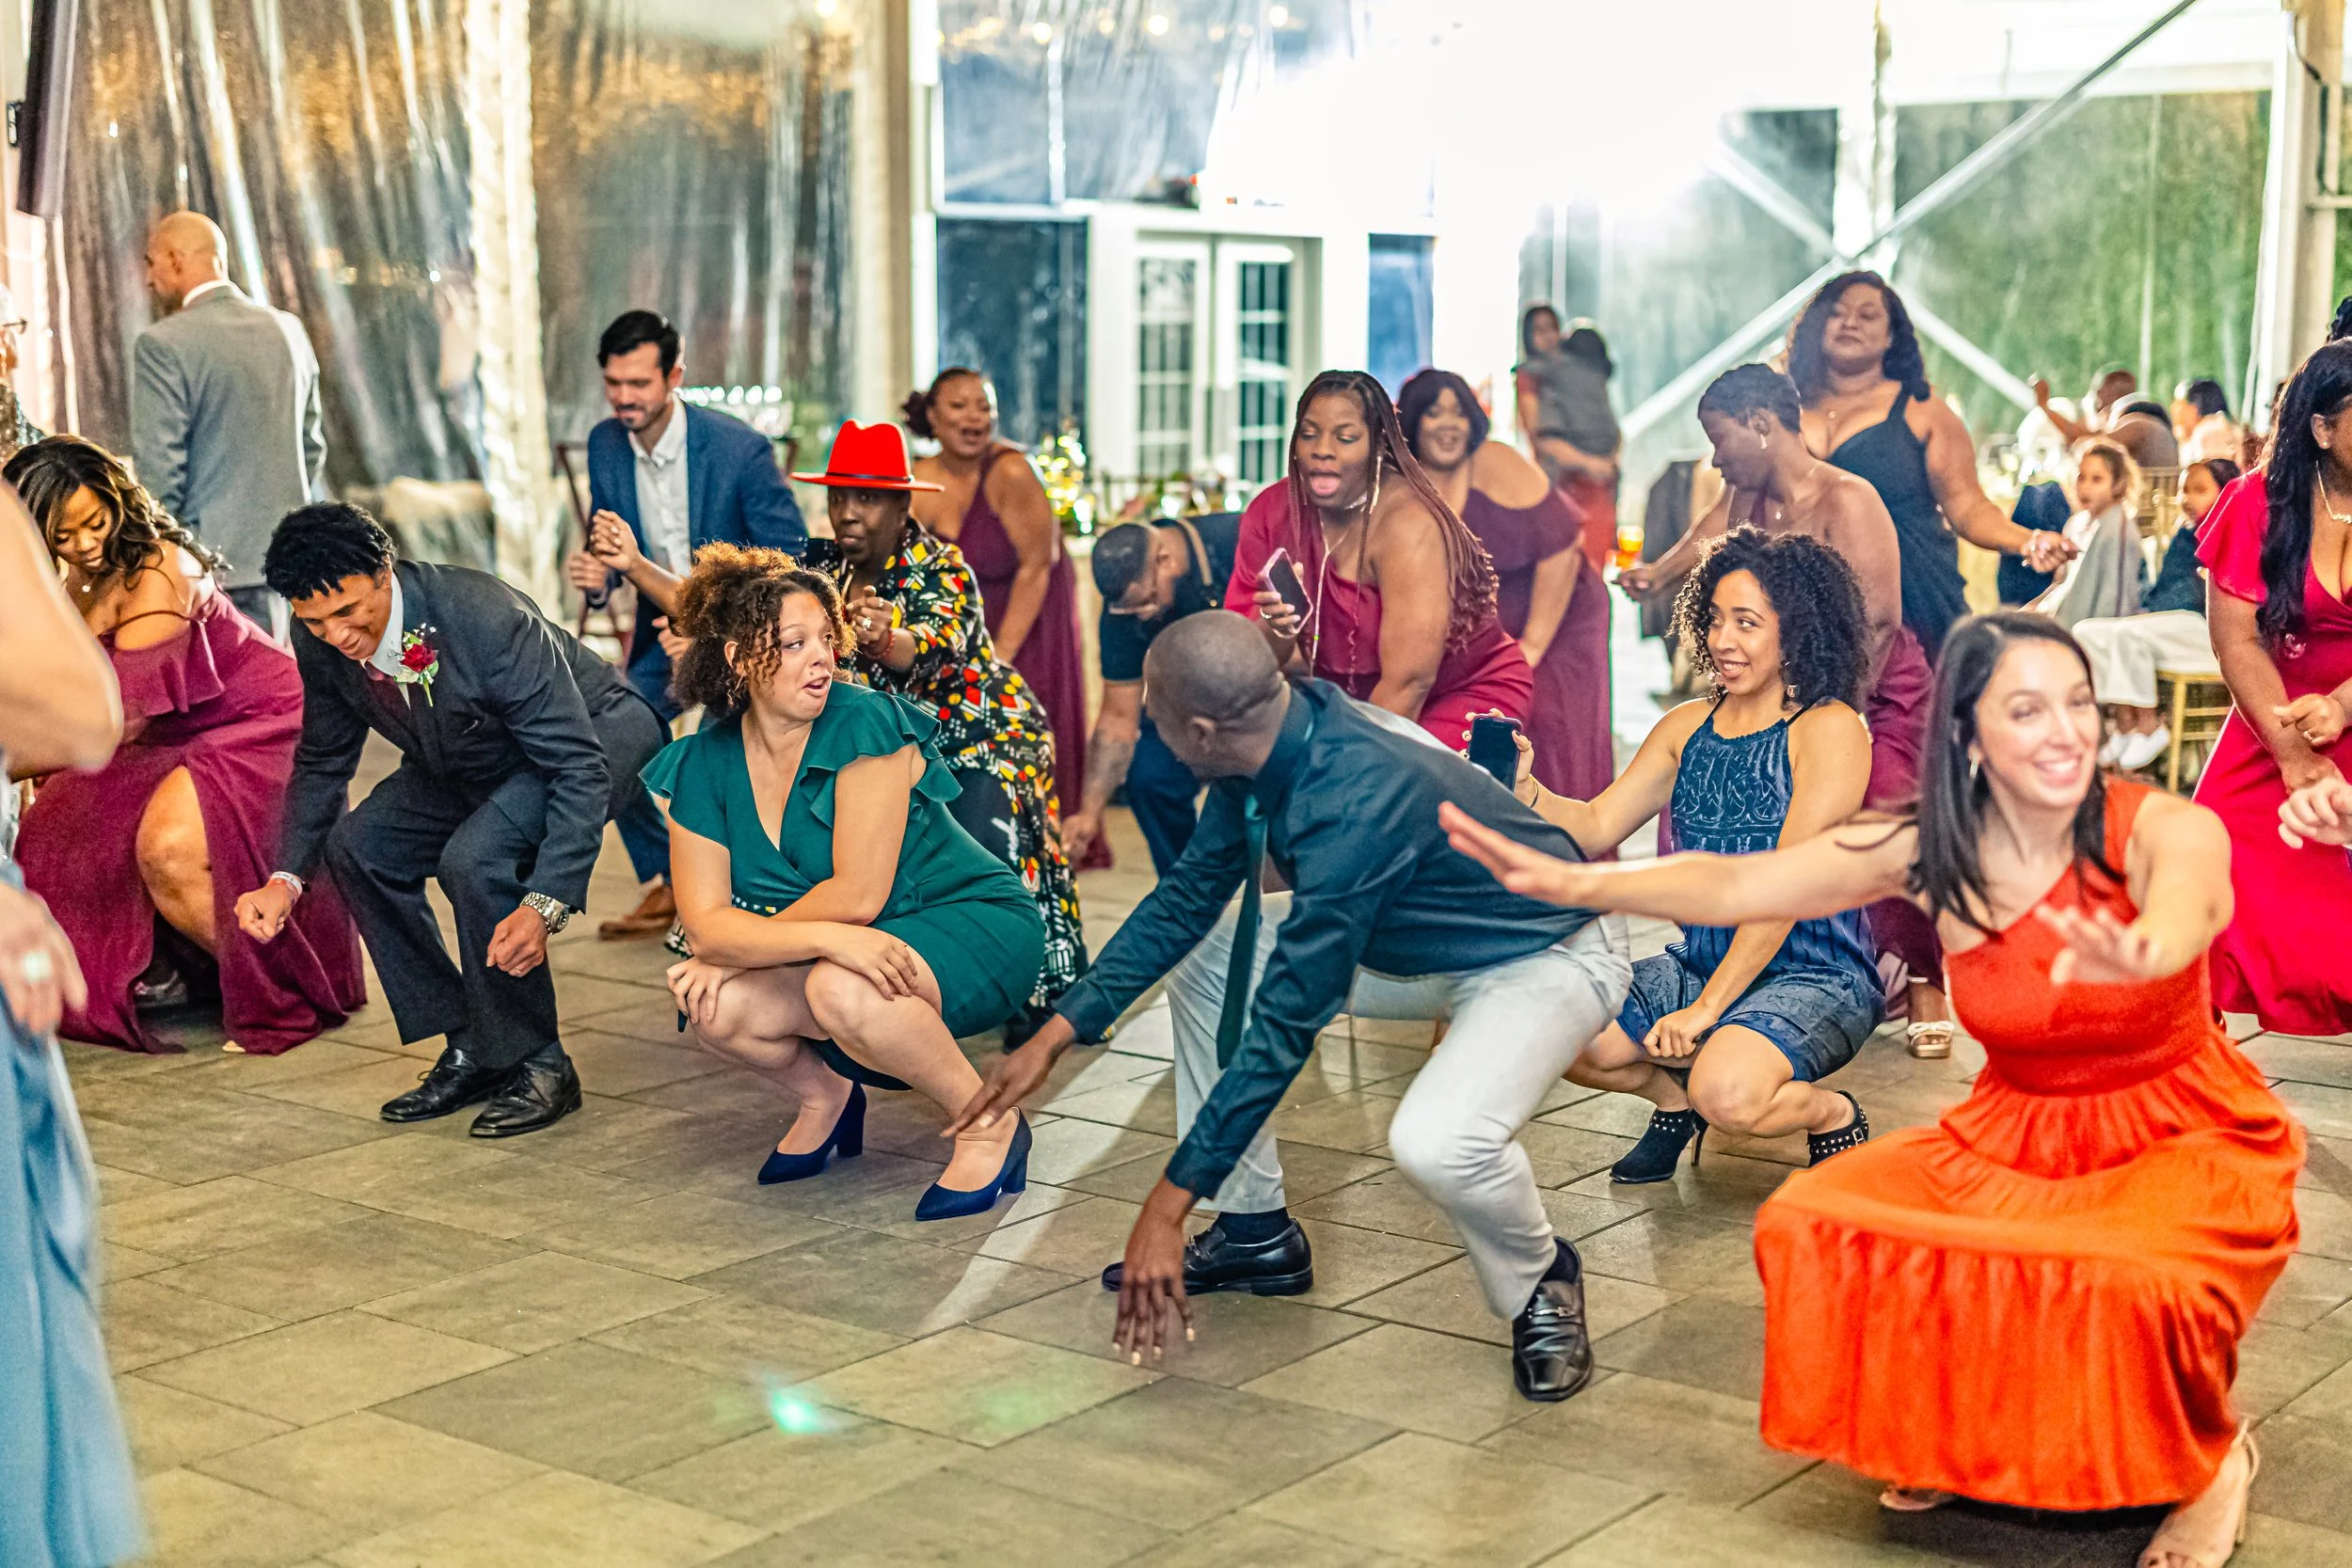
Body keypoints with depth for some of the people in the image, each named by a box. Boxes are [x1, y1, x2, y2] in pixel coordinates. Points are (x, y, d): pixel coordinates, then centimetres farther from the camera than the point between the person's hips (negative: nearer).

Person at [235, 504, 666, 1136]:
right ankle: (470, 1052, 4)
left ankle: (540, 1065, -11)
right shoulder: (320, 644, -16)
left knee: (474, 858, -30)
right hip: (474, 763, 8)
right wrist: (286, 879, -12)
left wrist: (545, 905, -45)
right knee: (357, 844, -7)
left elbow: (580, 770, -35)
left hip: (597, 735, -8)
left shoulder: (488, 619, -37)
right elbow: (322, 763, 3)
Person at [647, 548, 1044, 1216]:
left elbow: (858, 896, -24)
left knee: (842, 989, -36)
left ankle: (990, 1125, -12)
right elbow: (705, 924, -15)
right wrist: (826, 936, -31)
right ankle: (824, 1094, 12)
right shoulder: (704, 766, -5)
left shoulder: (865, 723, -20)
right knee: (717, 1006, -21)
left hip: (973, 923, -5)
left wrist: (741, 947, -13)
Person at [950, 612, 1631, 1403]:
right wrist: (1056, 1035, 0)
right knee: (1204, 955, 8)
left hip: (1548, 957, -9)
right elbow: (1188, 896, 4)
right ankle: (1255, 1232, 17)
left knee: (1438, 1144, -35)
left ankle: (1541, 1287, -1)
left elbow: (1287, 1024, -33)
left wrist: (1168, 1207, -28)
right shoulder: (1275, 734, -11)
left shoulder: (1355, 799, -36)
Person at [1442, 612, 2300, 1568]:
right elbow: (1738, 886, -15)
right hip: (2014, 1133, 4)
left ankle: (2211, 1457, 1)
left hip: (2190, 1143, -4)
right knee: (1819, 1222, -15)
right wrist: (1577, 883, -30)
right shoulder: (1929, 856, -10)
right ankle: (1964, 1428, 13)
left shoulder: (2168, 831, -21)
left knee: (2135, 1278, -36)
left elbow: (2187, 907, -45)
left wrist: (2139, 951, -71)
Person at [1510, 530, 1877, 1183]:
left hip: (1814, 979, -6)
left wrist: (1706, 1009, -22)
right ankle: (1676, 1094, 16)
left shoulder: (1829, 729, -11)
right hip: (1699, 964, 6)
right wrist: (1522, 787, -15)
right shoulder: (1686, 727, 9)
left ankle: (1833, 1116, 1)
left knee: (1726, 1095, -35)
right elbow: (1595, 828, 6)